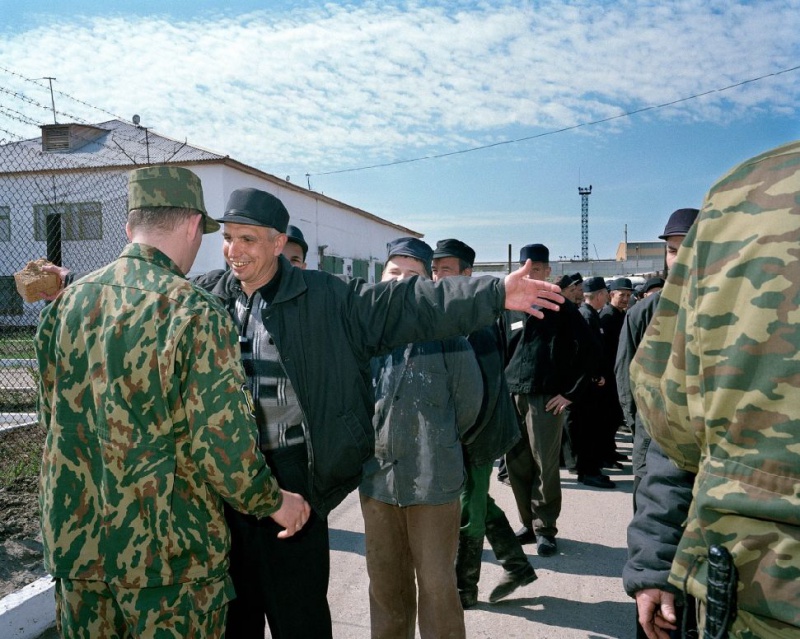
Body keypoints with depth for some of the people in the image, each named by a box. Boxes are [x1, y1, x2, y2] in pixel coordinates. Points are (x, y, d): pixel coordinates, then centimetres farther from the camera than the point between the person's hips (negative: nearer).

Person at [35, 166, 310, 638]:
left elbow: (53, 416, 11)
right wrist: (275, 502, -4)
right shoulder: (197, 315, -19)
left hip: (76, 544, 6)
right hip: (169, 557, -5)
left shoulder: (67, 304, 0)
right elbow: (224, 445, -21)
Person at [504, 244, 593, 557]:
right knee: (517, 465, 7)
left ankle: (545, 529, 13)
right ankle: (528, 523, 22)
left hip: (547, 399, -4)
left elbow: (584, 351, -1)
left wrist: (570, 392, -6)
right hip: (512, 398, 4)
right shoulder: (511, 309, 12)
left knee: (545, 466, 0)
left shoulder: (562, 308, 2)